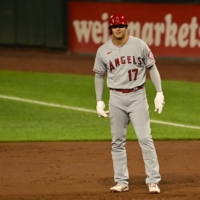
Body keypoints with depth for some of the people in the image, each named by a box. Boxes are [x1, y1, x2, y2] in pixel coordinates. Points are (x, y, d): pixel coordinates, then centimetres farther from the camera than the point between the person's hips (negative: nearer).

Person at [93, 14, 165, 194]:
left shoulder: (139, 45, -4)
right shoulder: (103, 51, 1)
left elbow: (152, 68, 2)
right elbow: (99, 76, 11)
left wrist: (159, 93, -4)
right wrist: (99, 101, 5)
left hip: (138, 96, -2)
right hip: (116, 99, 2)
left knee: (145, 138, -8)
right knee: (118, 141, 6)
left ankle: (153, 181, -5)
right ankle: (122, 182, 14)